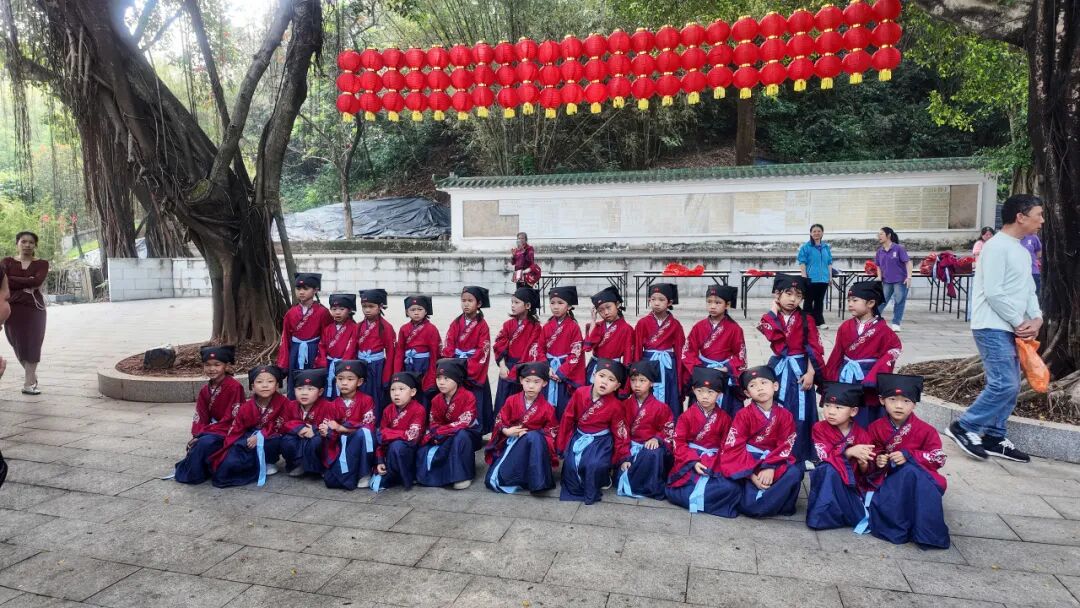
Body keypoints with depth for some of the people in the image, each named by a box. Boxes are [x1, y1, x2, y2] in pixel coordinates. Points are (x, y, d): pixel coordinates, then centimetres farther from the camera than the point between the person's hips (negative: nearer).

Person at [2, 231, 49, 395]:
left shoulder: (42, 264, 5)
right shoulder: (7, 262, 8)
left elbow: (38, 281, -13)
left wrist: (13, 281, -8)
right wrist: (27, 285, -13)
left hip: (35, 308, -1)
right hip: (13, 308, 1)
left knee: (32, 345, -3)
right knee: (18, 344, 5)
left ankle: (28, 384, 0)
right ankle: (31, 375, 27)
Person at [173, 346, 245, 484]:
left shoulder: (234, 387, -14)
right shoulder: (205, 391, 9)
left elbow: (231, 418, -16)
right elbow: (200, 417, 6)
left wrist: (204, 433, -18)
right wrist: (197, 435, -13)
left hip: (229, 432, -6)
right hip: (210, 432, 6)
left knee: (205, 442, -28)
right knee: (195, 444, -20)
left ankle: (191, 474, -9)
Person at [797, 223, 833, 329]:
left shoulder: (826, 247, 10)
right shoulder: (806, 247, -4)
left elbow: (829, 263, 15)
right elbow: (802, 263, -6)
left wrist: (830, 277, 12)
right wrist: (804, 278, -13)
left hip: (823, 279, 4)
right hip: (811, 279, -4)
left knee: (820, 301, 11)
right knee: (809, 301, 4)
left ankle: (819, 322, 18)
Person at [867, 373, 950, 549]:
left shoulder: (924, 430, -7)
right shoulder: (876, 428, 1)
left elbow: (938, 458, -8)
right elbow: (872, 453, 12)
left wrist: (908, 455, -21)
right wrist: (877, 460, -13)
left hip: (918, 479, -1)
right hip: (888, 480, 1)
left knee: (909, 471, -37)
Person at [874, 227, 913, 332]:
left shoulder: (899, 248, -8)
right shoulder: (880, 251, 6)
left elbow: (908, 262, -10)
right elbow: (879, 266, 16)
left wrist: (909, 277, -17)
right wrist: (879, 277, 5)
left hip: (900, 281, -4)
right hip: (886, 281, 4)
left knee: (899, 302, 1)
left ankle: (896, 324, 11)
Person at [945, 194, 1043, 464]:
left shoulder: (1023, 251, 17)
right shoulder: (997, 246, -13)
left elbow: (1029, 290, 18)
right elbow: (993, 292, -19)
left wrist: (1037, 318, 0)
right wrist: (1019, 322, -12)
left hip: (1011, 329, 10)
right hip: (993, 328, -10)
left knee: (1009, 386, 9)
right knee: (1004, 384, -14)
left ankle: (994, 438, 17)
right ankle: (963, 427, -2)